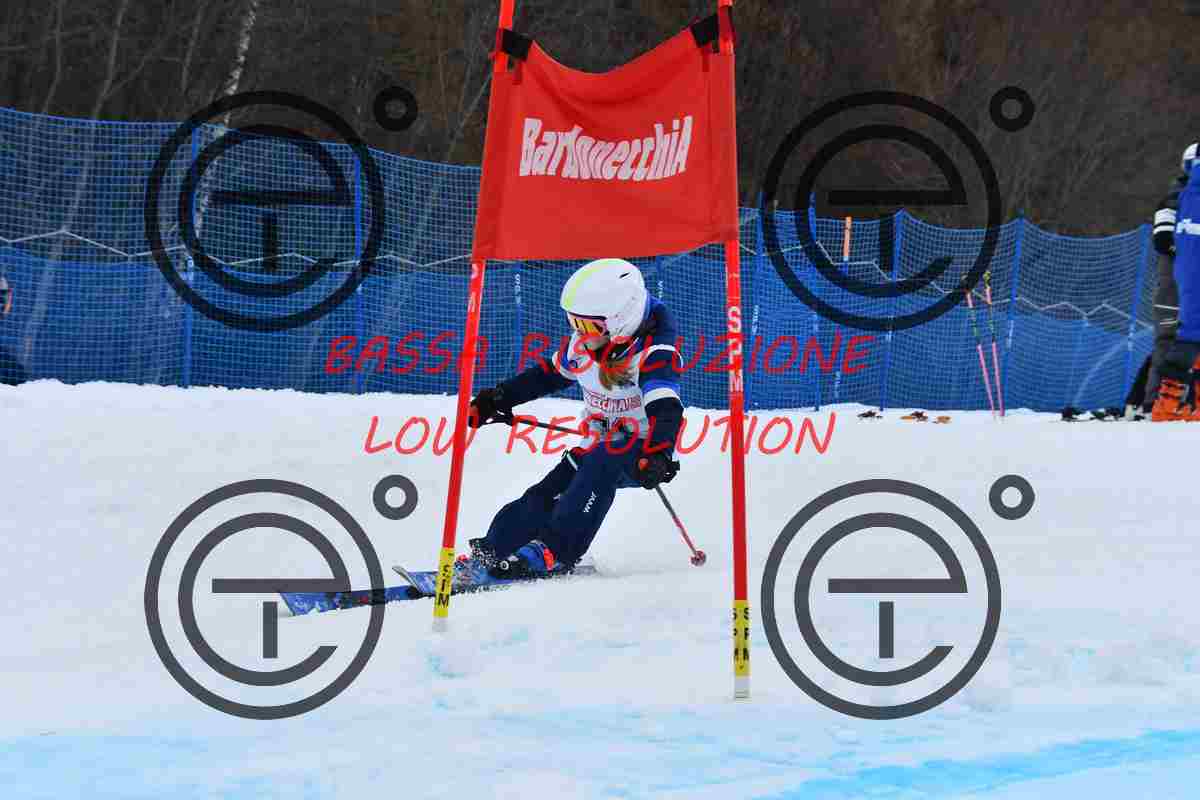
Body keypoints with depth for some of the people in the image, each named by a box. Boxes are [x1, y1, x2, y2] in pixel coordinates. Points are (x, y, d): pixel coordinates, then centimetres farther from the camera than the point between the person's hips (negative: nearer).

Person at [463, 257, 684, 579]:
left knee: (600, 465, -36)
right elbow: (548, 375, 16)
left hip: (640, 453, -7)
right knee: (544, 497, -12)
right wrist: (498, 399, 16)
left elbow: (666, 411, -40)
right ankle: (488, 554, -13)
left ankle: (554, 551, -41)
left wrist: (657, 456, -58)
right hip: (599, 445, 7)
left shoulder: (653, 354, -26)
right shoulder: (583, 344, -3)